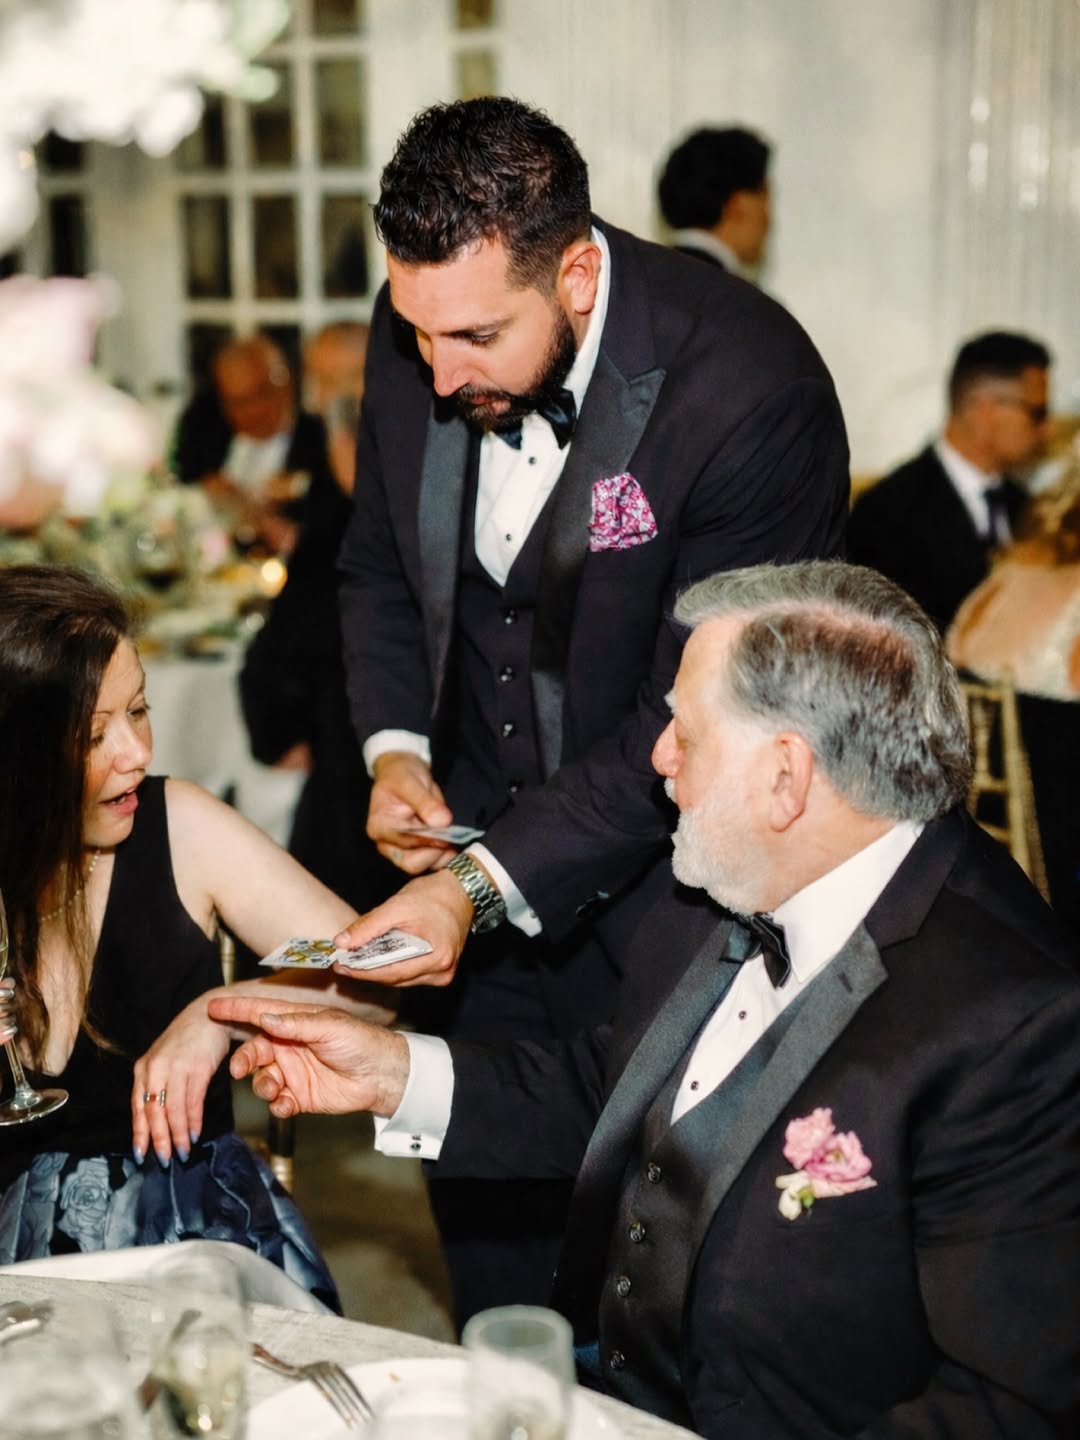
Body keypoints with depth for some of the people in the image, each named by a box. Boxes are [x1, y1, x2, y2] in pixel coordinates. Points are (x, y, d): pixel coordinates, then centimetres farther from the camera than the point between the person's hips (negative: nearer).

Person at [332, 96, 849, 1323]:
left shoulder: (749, 385, -24)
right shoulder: (416, 334, -6)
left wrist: (490, 884, -26)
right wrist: (393, 746, -4)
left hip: (659, 888, -5)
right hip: (477, 856, 5)